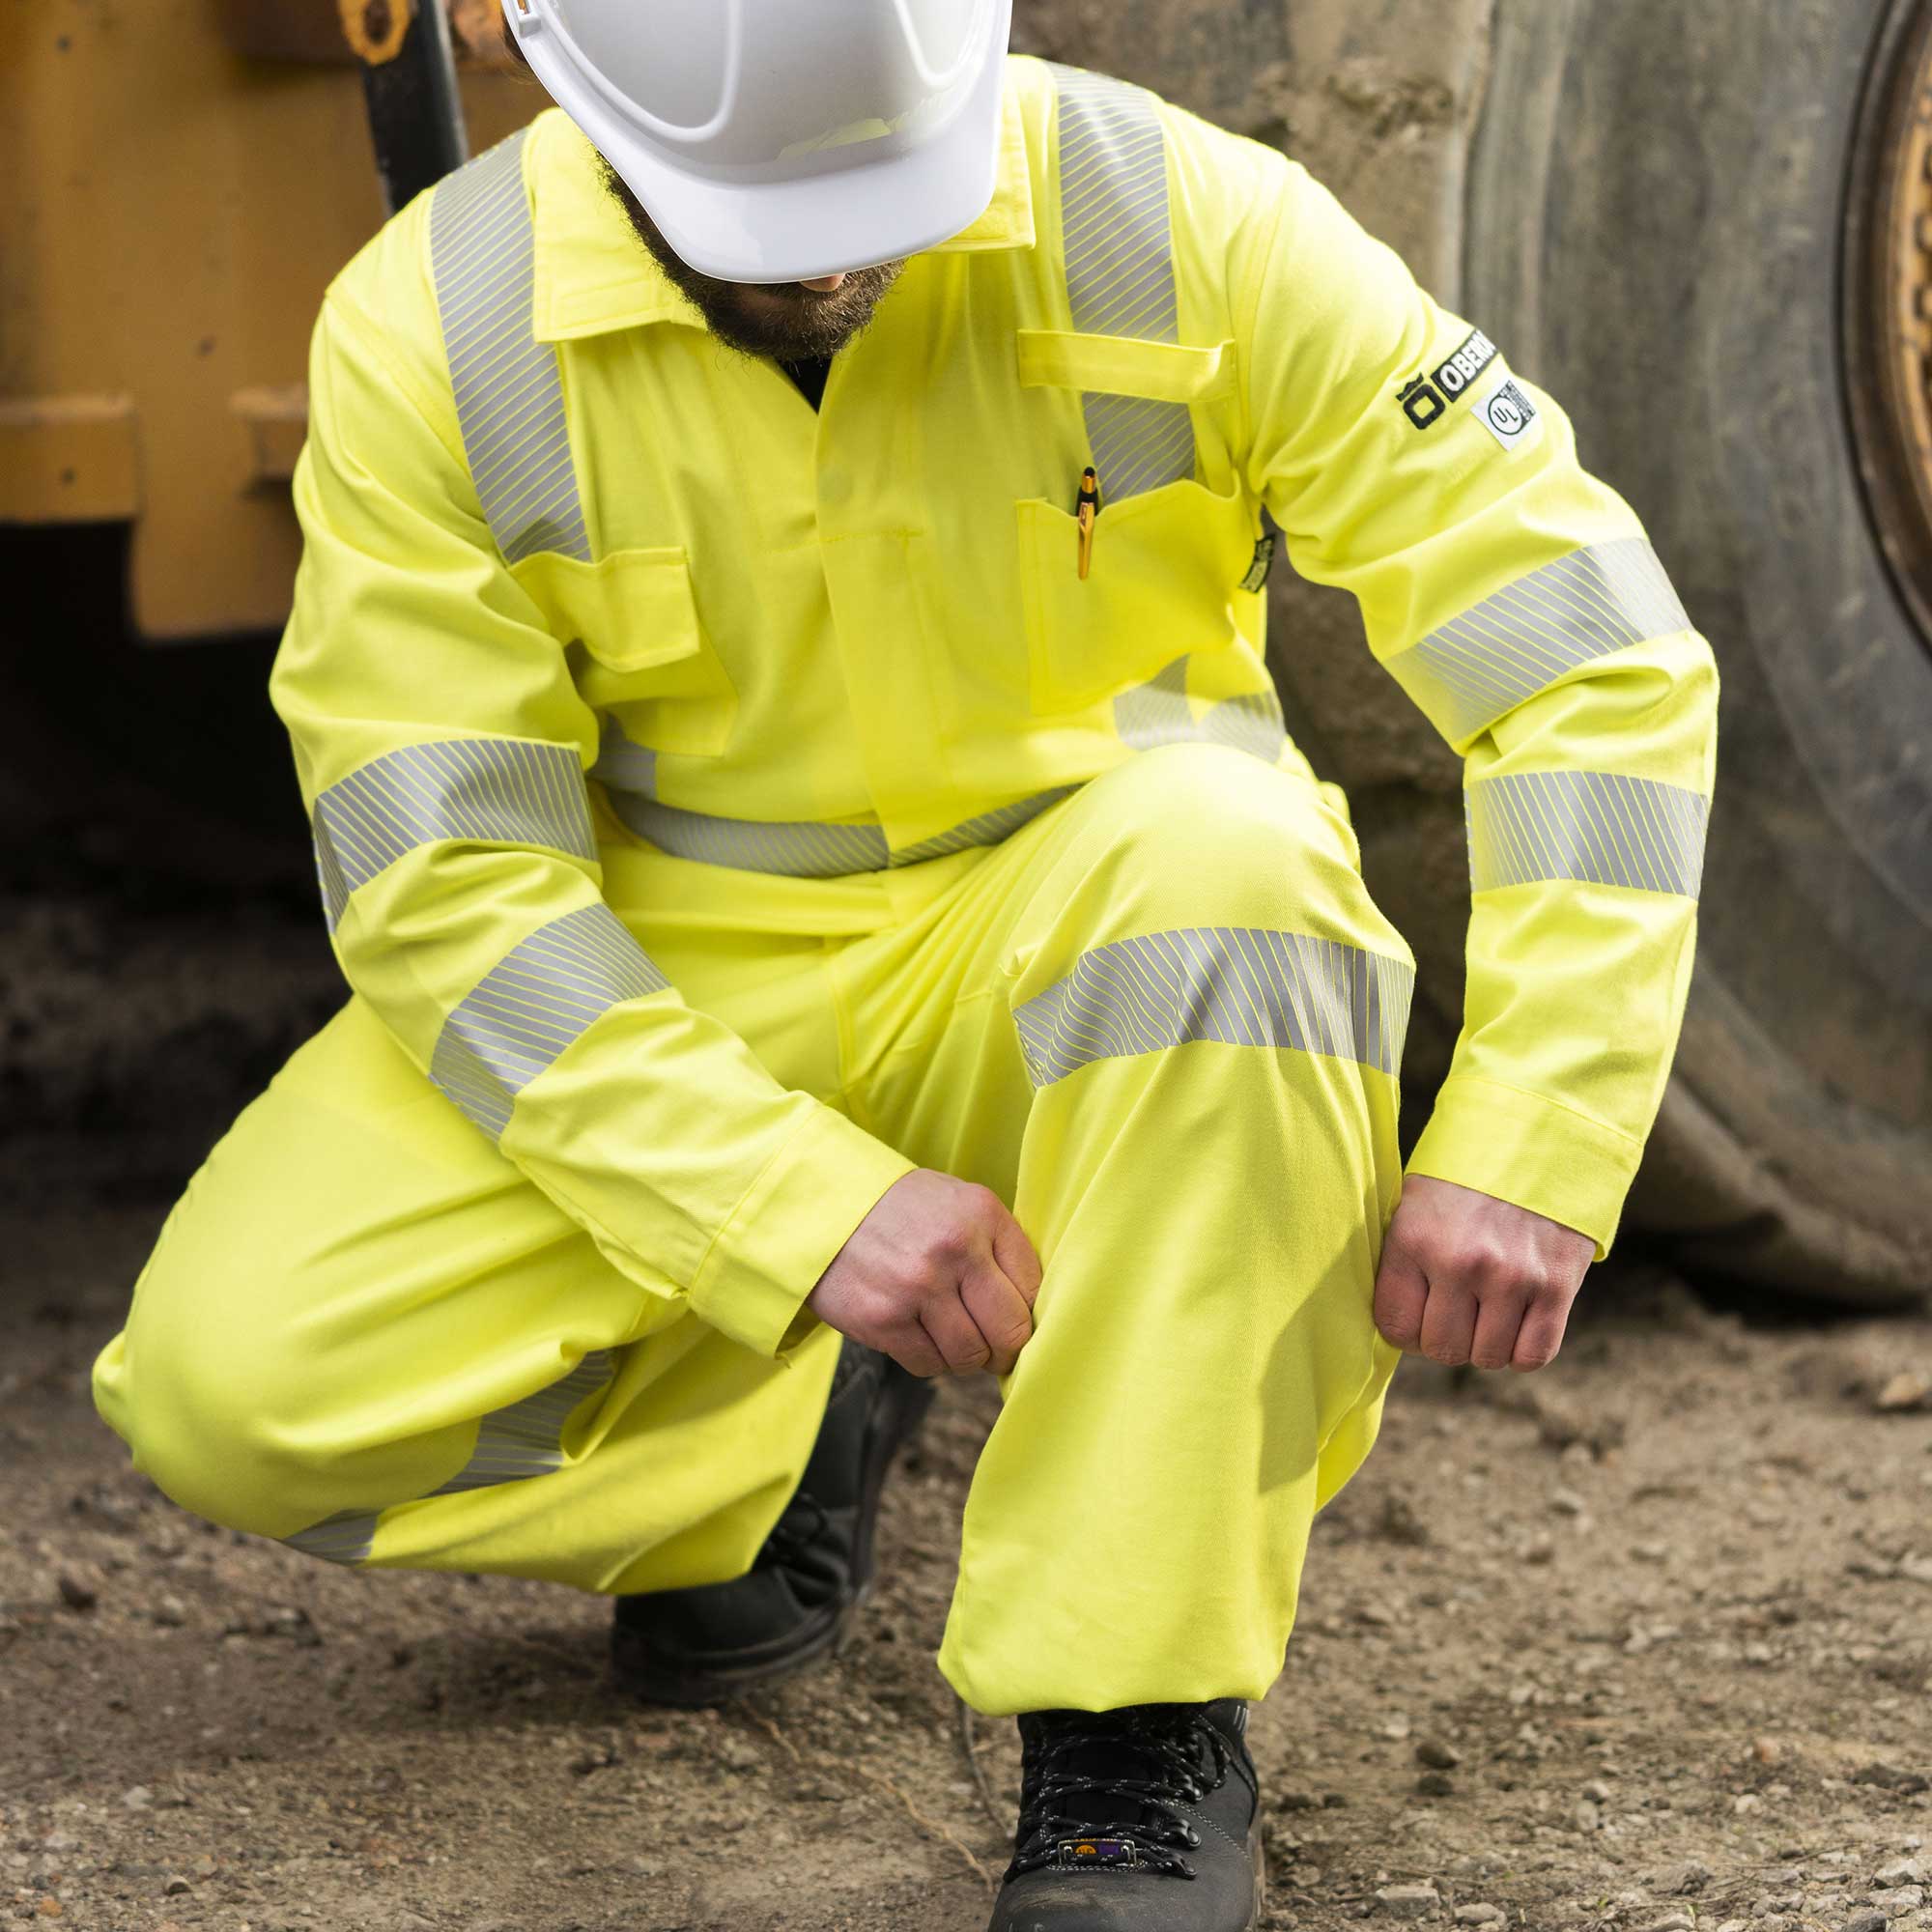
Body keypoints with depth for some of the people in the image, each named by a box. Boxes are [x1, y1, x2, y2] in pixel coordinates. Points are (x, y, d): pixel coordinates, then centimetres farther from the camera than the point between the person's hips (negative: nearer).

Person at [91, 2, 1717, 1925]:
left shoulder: (1185, 227, -18)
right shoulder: (428, 334, -15)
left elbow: (1596, 658, -16)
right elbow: (441, 885, -16)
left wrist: (1524, 1150, -25)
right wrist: (810, 1211, -27)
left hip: (1073, 950, -1)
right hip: (661, 995, 1)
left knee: (1218, 847, -37)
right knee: (233, 1383, -22)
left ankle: (1140, 1728, -25)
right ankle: (785, 1427, 11)